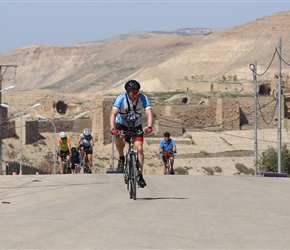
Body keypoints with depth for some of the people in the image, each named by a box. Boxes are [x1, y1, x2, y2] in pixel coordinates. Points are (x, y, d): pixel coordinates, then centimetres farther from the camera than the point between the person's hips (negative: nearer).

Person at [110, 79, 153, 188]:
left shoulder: (143, 98, -20)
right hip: (122, 124, -1)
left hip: (136, 126, 2)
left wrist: (149, 127, -49)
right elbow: (113, 113, -33)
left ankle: (140, 175, -7)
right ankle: (121, 158, -11)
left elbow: (149, 113, -29)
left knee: (139, 148, -16)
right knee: (118, 136, -35)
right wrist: (112, 128, -50)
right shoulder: (121, 98, -23)